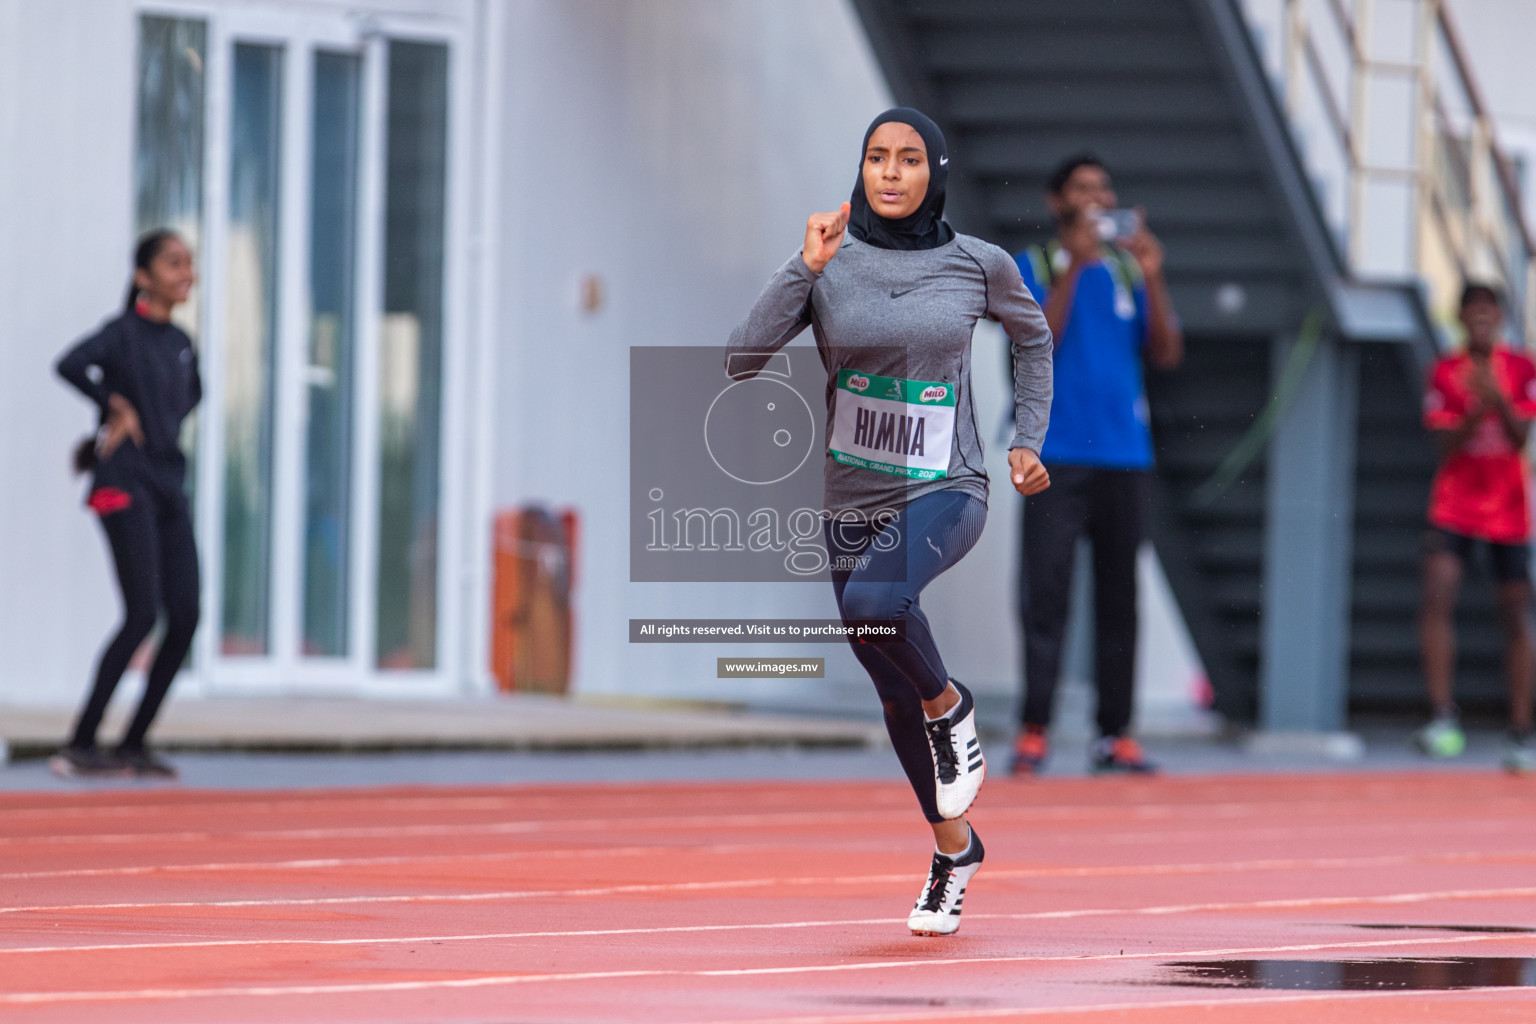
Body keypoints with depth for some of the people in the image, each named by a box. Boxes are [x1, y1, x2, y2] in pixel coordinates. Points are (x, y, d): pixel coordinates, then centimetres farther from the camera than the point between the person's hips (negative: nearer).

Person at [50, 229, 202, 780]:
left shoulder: (180, 343, 13)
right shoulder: (123, 332, -8)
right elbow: (71, 365, -27)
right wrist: (118, 405, -15)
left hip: (168, 482, 7)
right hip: (124, 485, -7)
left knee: (185, 616, 0)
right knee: (143, 614, -15)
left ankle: (135, 742, 8)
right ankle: (81, 744, -10)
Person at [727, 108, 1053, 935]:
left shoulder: (978, 264, -3)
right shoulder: (829, 264, -4)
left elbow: (1032, 338, 18)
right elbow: (741, 360, -15)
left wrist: (1028, 442, 11)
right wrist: (806, 268, -21)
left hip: (946, 493, -3)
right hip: (853, 501, 3)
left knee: (876, 600, -36)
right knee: (896, 698, 13)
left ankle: (950, 707, -7)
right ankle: (954, 846, 36)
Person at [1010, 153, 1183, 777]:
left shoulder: (1127, 272, 13)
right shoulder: (1034, 267, 4)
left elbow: (1167, 355, 5)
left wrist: (1152, 278, -8)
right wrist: (1073, 267, -17)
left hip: (1125, 457, 4)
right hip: (1057, 456, -4)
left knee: (1118, 600, 4)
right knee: (1045, 596, -8)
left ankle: (1115, 736, 6)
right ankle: (1033, 734, -7)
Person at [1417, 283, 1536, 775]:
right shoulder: (1445, 374, 0)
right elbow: (1446, 444, -6)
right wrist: (1476, 412, -24)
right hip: (1455, 506, -1)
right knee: (1436, 598, -20)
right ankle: (1444, 720, -20)